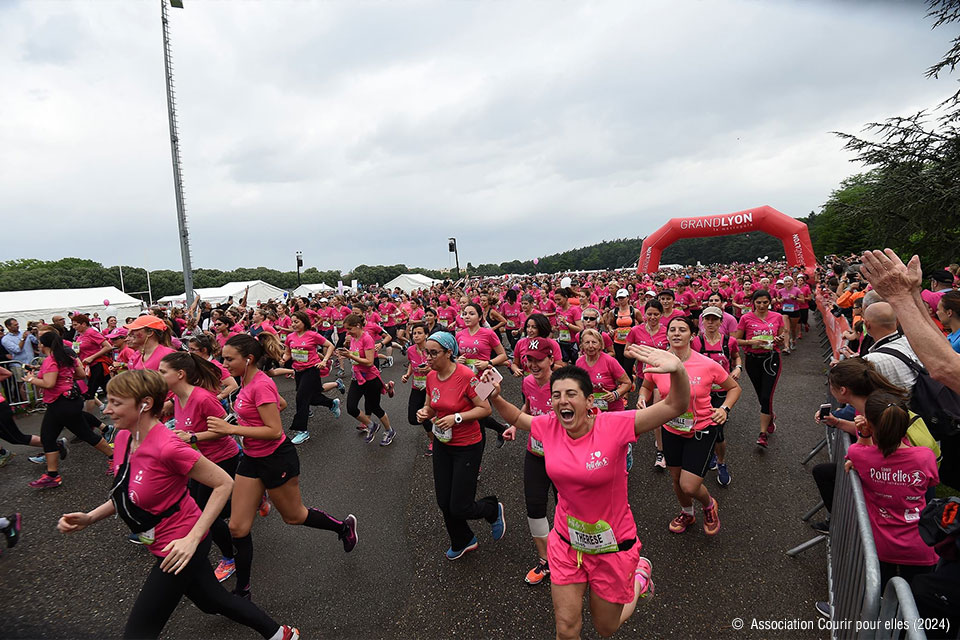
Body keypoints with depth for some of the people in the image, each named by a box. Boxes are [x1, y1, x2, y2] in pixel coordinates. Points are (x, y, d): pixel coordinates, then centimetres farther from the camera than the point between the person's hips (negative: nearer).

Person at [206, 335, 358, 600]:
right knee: (238, 528, 9)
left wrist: (232, 429, -26)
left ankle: (344, 526, 37)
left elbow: (275, 431, -27)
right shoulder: (247, 381, 2)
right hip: (252, 458, 8)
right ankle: (242, 590, 26)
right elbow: (282, 403, 17)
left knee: (293, 516, 14)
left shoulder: (261, 385, -25)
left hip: (277, 459, -8)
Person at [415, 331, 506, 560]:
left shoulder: (466, 375, -21)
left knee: (459, 507, -3)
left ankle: (494, 510, 30)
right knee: (444, 502, 13)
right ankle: (463, 541, 41)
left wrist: (456, 418, -26)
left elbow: (485, 409, -17)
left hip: (467, 447, -6)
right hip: (442, 444, 6)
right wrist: (424, 412, -9)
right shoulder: (431, 377, -1)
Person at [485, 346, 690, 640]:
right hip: (566, 542, 3)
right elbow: (518, 418, 9)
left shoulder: (614, 426, -25)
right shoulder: (549, 426, -13)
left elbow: (676, 406, -31)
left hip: (612, 547, -2)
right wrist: (495, 398, -9)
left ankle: (640, 573, 46)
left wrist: (677, 370, -51)